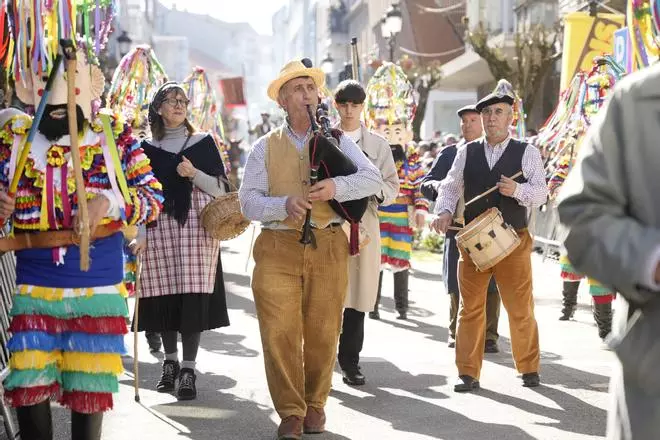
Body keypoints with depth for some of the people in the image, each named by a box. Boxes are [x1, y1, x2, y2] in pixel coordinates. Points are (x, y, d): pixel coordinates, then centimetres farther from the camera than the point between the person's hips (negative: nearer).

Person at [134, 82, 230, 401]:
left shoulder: (203, 142, 11)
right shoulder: (147, 148, 13)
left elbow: (219, 189, 7)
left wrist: (194, 173, -11)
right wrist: (140, 234, -2)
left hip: (196, 226, -1)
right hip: (160, 228, 1)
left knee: (193, 297, -10)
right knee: (163, 296, -2)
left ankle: (188, 369, -7)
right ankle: (170, 361, 15)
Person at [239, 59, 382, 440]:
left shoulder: (337, 141, 10)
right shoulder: (265, 147, 9)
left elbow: (373, 179, -2)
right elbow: (249, 200, 0)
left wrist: (337, 187, -20)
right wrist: (284, 204, -19)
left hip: (328, 248, 1)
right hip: (278, 248, -1)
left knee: (322, 332, 6)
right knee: (280, 332, -7)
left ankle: (315, 405, 23)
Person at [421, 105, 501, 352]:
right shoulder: (449, 154, 13)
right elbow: (425, 184, 10)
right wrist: (440, 186, -13)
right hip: (457, 227, 1)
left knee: (490, 285, -1)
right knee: (456, 285, 4)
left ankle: (489, 336, 7)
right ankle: (456, 333, 18)